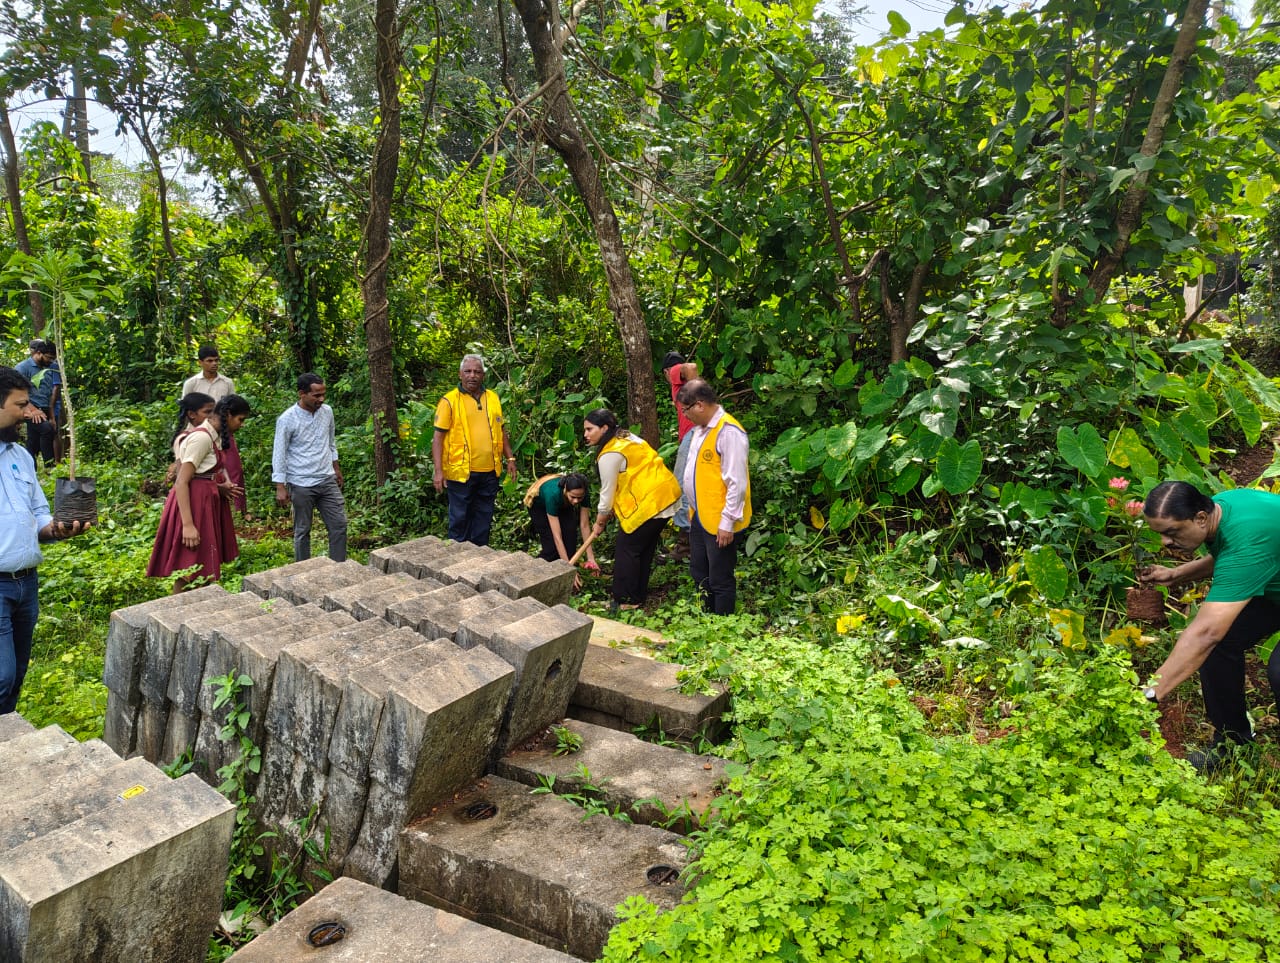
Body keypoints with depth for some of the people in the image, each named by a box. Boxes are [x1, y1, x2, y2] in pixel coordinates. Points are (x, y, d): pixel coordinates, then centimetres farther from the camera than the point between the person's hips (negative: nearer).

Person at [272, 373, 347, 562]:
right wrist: (280, 487, -12)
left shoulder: (327, 412, 1)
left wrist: (336, 468, 20)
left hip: (327, 480, 5)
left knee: (339, 524, 4)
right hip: (301, 485, -5)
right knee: (302, 531, 7)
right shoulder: (287, 419, -14)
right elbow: (279, 454, -10)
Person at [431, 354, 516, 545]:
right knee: (460, 517, 4)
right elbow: (438, 437, -8)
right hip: (461, 472, -4)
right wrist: (438, 471, -15)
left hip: (489, 471, 5)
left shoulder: (493, 398, 9)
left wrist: (510, 458, 12)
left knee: (484, 517, 12)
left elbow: (501, 431, 18)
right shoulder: (449, 401, -5)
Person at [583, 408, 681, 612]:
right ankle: (639, 596, 27)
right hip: (666, 497, 10)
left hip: (649, 503, -10)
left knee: (626, 548, 2)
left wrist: (600, 522, 7)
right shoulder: (625, 438, 15)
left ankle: (626, 600, 8)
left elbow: (608, 492, -8)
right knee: (644, 549, 18)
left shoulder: (609, 455, -15)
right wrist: (608, 513, 20)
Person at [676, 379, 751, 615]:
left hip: (719, 522, -10)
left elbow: (737, 483, -22)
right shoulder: (700, 428, 9)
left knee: (720, 580, 4)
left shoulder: (728, 432, -20)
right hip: (699, 517, 10)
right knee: (699, 575, 21)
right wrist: (693, 509, 16)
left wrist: (727, 522, -20)